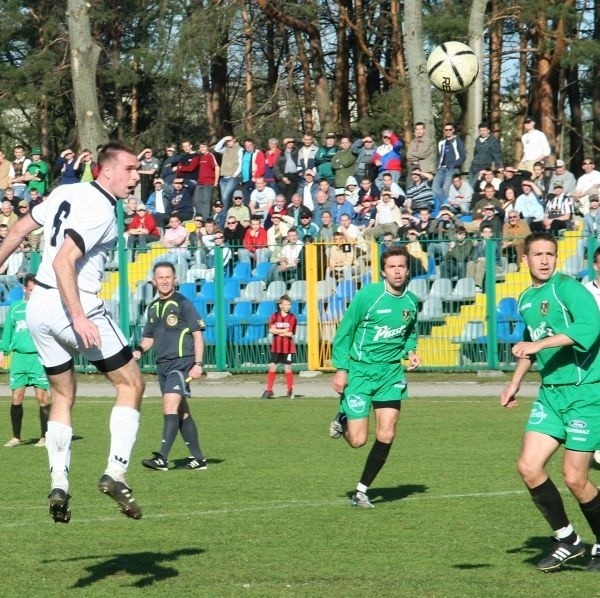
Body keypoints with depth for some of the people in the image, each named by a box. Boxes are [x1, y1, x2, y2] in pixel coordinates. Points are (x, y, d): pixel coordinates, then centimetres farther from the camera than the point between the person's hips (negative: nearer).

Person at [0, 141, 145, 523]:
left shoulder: (66, 192, 9)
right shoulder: (101, 211, -16)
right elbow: (63, 261, -24)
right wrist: (79, 319, -26)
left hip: (39, 304, 8)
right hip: (73, 304, -8)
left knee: (63, 395, 18)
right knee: (131, 383, 4)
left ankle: (59, 485, 9)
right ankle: (116, 472, -6)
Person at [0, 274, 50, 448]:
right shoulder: (15, 308, 14)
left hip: (39, 356, -3)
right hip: (19, 357, 3)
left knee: (42, 397, -6)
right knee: (16, 398, 0)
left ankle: (45, 437, 3)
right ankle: (16, 437, 11)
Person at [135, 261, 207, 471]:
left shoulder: (182, 303, -5)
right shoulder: (153, 307, 15)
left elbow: (197, 334, -6)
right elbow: (149, 337, 24)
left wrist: (198, 363, -13)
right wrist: (139, 350, 2)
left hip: (181, 362, -8)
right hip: (163, 365, 8)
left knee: (170, 406, -19)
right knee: (181, 412, 11)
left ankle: (162, 458, -27)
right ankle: (198, 458, 18)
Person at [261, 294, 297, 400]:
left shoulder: (292, 318, -1)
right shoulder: (274, 316, 3)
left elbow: (290, 334, -10)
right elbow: (271, 330, -10)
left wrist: (278, 332, -7)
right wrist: (284, 331, -12)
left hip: (288, 347, -1)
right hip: (276, 347, 1)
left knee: (288, 368, 2)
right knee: (272, 367, 0)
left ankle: (290, 390, 12)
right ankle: (269, 390, 5)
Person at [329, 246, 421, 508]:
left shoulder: (411, 301, 3)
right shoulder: (367, 295, -13)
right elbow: (344, 331, -6)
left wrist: (410, 351, 1)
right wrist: (340, 369, -11)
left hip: (391, 372, 4)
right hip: (359, 371, -4)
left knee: (386, 436, -6)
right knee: (357, 440, -6)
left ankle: (362, 490, 11)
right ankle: (342, 420, 30)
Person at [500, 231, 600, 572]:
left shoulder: (567, 287, -13)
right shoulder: (526, 299, 12)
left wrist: (539, 344, -31)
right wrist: (515, 383, 27)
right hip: (551, 393, 7)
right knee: (529, 467, -3)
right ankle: (567, 541, 13)